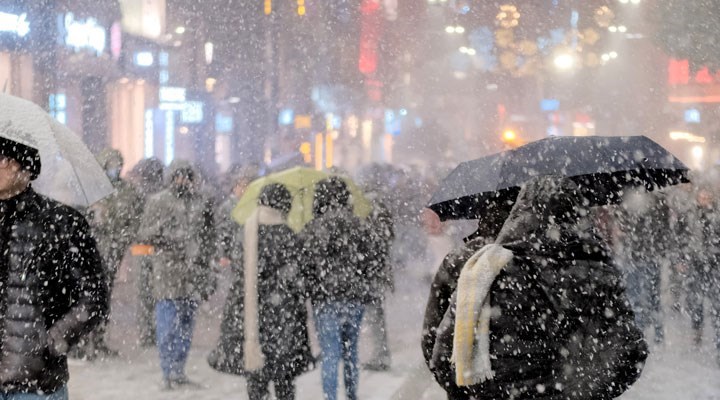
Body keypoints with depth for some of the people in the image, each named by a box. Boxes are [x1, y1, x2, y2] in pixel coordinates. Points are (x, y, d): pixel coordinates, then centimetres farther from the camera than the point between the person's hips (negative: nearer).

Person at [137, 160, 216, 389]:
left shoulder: (201, 203, 12)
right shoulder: (158, 202, 2)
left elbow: (209, 237, 21)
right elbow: (144, 234, 0)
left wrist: (205, 258, 11)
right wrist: (160, 229, -18)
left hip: (193, 273, 4)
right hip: (167, 273, -4)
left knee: (186, 326, 9)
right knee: (167, 326, -7)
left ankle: (179, 372, 17)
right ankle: (169, 374, -2)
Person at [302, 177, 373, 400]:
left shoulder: (313, 229, -10)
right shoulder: (358, 226, 2)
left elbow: (309, 267, -9)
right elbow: (368, 264, 7)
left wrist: (313, 291, 6)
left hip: (326, 300, -4)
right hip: (356, 298, 4)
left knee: (330, 356, 0)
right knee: (350, 352, 15)